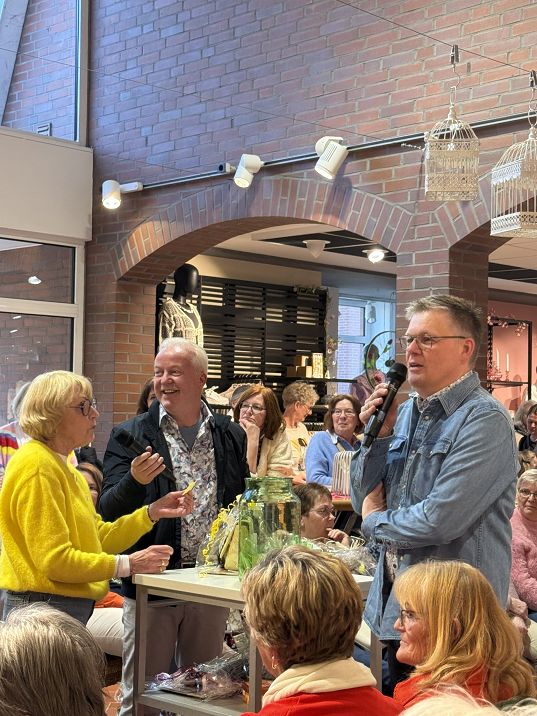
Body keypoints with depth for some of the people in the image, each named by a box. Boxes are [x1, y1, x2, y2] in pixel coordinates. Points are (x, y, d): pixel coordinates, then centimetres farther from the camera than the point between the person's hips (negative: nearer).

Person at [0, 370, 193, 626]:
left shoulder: (63, 466, 16)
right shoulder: (36, 466, -15)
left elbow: (100, 537, 12)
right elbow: (54, 560, -20)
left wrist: (152, 512, 3)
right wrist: (127, 564, -18)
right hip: (43, 611, -10)